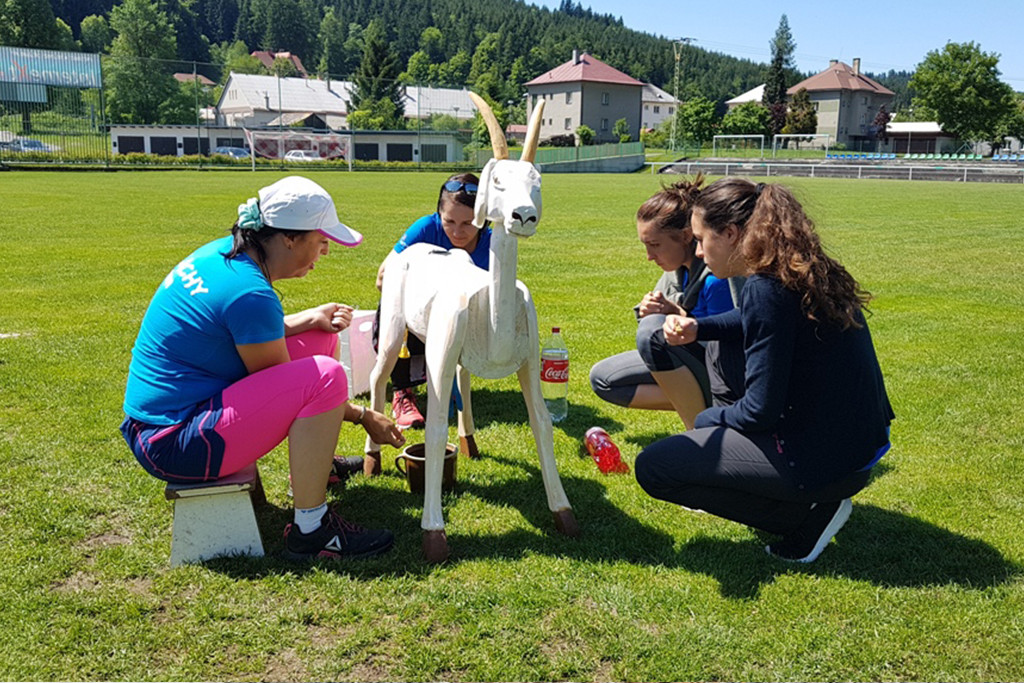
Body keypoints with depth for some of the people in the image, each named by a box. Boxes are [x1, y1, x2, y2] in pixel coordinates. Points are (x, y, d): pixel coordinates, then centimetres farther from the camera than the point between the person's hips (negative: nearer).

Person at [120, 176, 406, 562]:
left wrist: (310, 319, 4)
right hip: (174, 444, -10)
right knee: (325, 377, -26)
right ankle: (310, 531, -17)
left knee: (319, 340, 13)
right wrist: (362, 417, -5)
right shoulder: (249, 292, -24)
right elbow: (284, 387, -14)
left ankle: (317, 463, 27)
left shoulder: (222, 253, 3)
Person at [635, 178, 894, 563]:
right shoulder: (807, 271, 6)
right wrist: (696, 328, 7)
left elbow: (761, 410, -20)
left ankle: (807, 516, -2)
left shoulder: (766, 288, -21)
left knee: (651, 467, -3)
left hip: (822, 462, -9)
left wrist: (708, 418, 0)